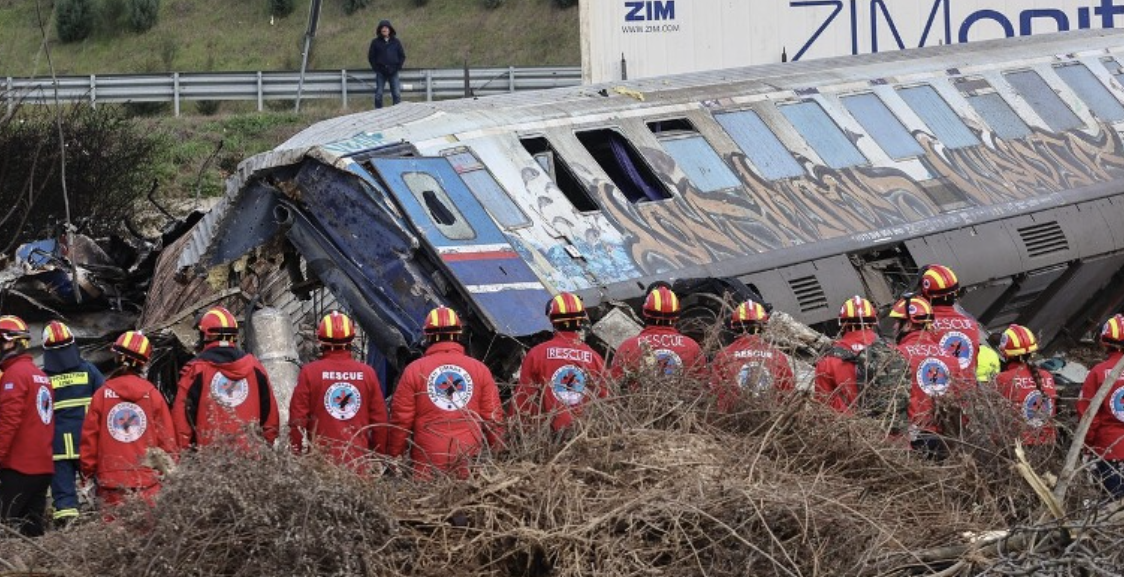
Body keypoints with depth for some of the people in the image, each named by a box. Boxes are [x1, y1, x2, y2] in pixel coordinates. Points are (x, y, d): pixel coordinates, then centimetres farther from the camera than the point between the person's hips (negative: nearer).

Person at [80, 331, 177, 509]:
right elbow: (167, 437, 4)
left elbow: (89, 437, 4)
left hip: (110, 481, 0)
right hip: (147, 480, 0)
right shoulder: (153, 395, 1)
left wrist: (88, 473, 14)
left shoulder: (102, 394, 1)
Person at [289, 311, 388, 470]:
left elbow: (297, 418, -2)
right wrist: (379, 457, 19)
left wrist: (296, 454, 9)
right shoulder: (367, 373, 2)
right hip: (359, 461, 2)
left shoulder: (309, 372, -4)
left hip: (321, 459, -2)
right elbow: (380, 421, 7)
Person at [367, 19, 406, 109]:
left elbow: (402, 56, 10)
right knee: (378, 94, -1)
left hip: (393, 72, 1)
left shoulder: (396, 42, 7)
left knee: (396, 94, -2)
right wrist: (375, 68, -5)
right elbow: (371, 57, 6)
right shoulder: (375, 42, 4)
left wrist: (398, 67, -2)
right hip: (380, 73, -1)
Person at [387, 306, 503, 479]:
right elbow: (494, 418, 8)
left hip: (428, 464, -2)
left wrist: (394, 458, 11)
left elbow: (401, 419, 2)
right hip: (470, 463, 2)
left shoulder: (414, 370, 1)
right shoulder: (480, 369, 6)